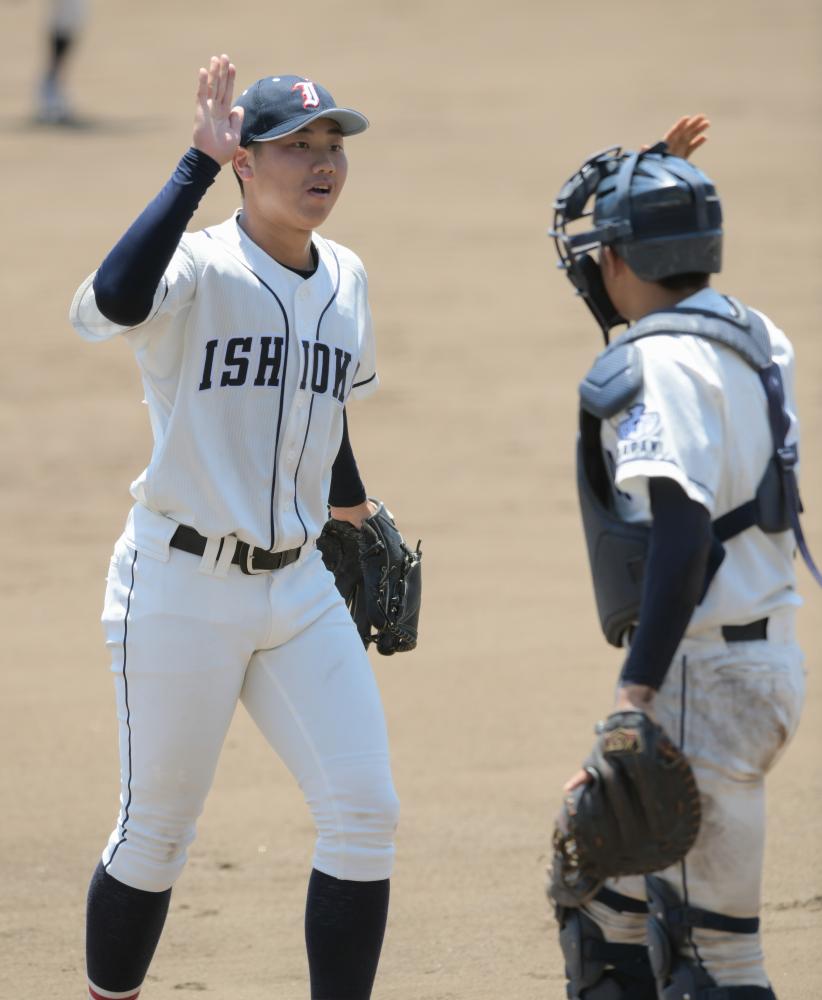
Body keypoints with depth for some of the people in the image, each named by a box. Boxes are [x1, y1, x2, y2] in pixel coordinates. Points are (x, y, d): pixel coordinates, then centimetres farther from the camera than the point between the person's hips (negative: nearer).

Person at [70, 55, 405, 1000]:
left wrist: (355, 509, 38)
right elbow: (114, 301, -39)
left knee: (364, 815, -4)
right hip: (180, 590, -6)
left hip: (299, 588, 6)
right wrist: (199, 163, -35)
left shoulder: (346, 280, 6)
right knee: (155, 833, 4)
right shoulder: (197, 269, -15)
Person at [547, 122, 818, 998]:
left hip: (705, 678, -10)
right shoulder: (751, 337, 11)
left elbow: (683, 526, -27)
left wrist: (639, 688, -33)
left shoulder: (659, 362, -16)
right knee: (604, 895, 20)